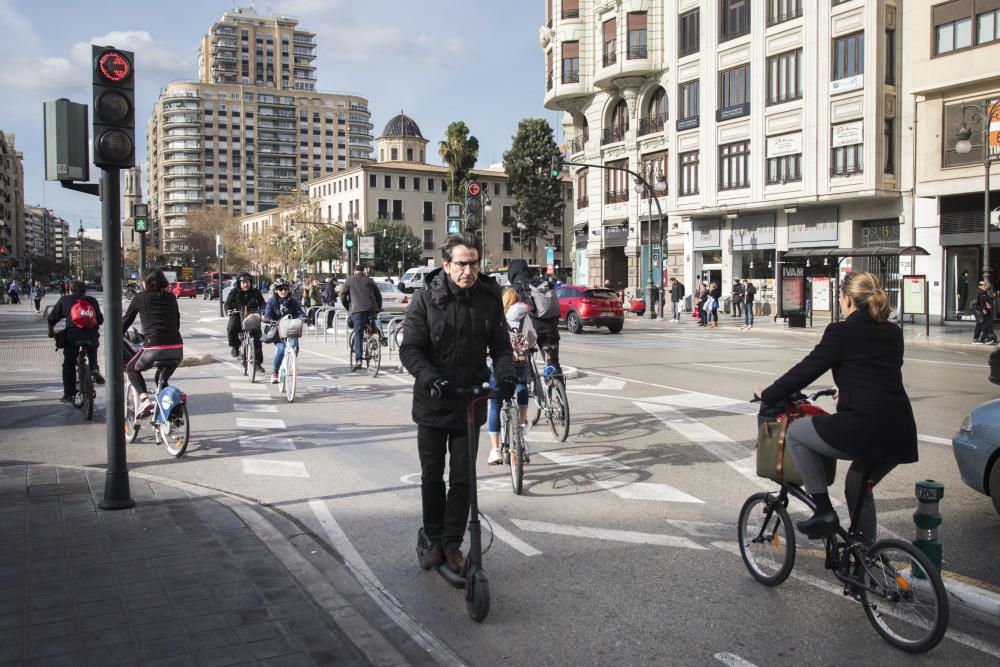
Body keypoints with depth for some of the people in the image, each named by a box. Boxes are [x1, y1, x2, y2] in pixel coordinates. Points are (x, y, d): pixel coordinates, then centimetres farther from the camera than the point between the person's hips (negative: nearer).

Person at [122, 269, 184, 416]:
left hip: (154, 348, -4)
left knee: (131, 368, 23)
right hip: (177, 348, 4)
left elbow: (126, 320, 17)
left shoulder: (140, 297, 8)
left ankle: (144, 398, 0)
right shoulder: (171, 297, 16)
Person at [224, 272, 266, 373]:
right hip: (237, 316, -1)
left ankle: (258, 363, 4)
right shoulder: (234, 292, 4)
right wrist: (229, 310, -25)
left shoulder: (256, 292, 5)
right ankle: (234, 346, -3)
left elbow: (262, 304, 0)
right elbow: (228, 303, -3)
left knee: (257, 338, -6)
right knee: (231, 328, -33)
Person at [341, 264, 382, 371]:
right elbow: (379, 296, 18)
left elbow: (343, 297, 10)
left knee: (358, 334, -4)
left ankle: (358, 359, -13)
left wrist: (348, 308, 22)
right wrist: (378, 309, 26)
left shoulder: (349, 281, 14)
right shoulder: (369, 281, 20)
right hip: (371, 309, 2)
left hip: (357, 310, -2)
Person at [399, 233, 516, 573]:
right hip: (432, 403, -1)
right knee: (432, 476, 11)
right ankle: (434, 540, 28)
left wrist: (505, 374, -16)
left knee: (462, 478, 5)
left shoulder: (489, 298, -2)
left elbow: (500, 345, 4)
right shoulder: (426, 298, -9)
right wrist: (431, 379, -29)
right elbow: (410, 348, -12)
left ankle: (452, 543, 21)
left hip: (470, 404, 1)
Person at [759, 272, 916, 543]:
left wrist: (768, 396, 13)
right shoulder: (893, 333, 16)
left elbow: (805, 370, -2)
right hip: (901, 436, 8)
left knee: (795, 431, 14)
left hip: (861, 430, -7)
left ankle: (824, 510, 8)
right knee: (858, 486, 30)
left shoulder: (842, 332, -4)